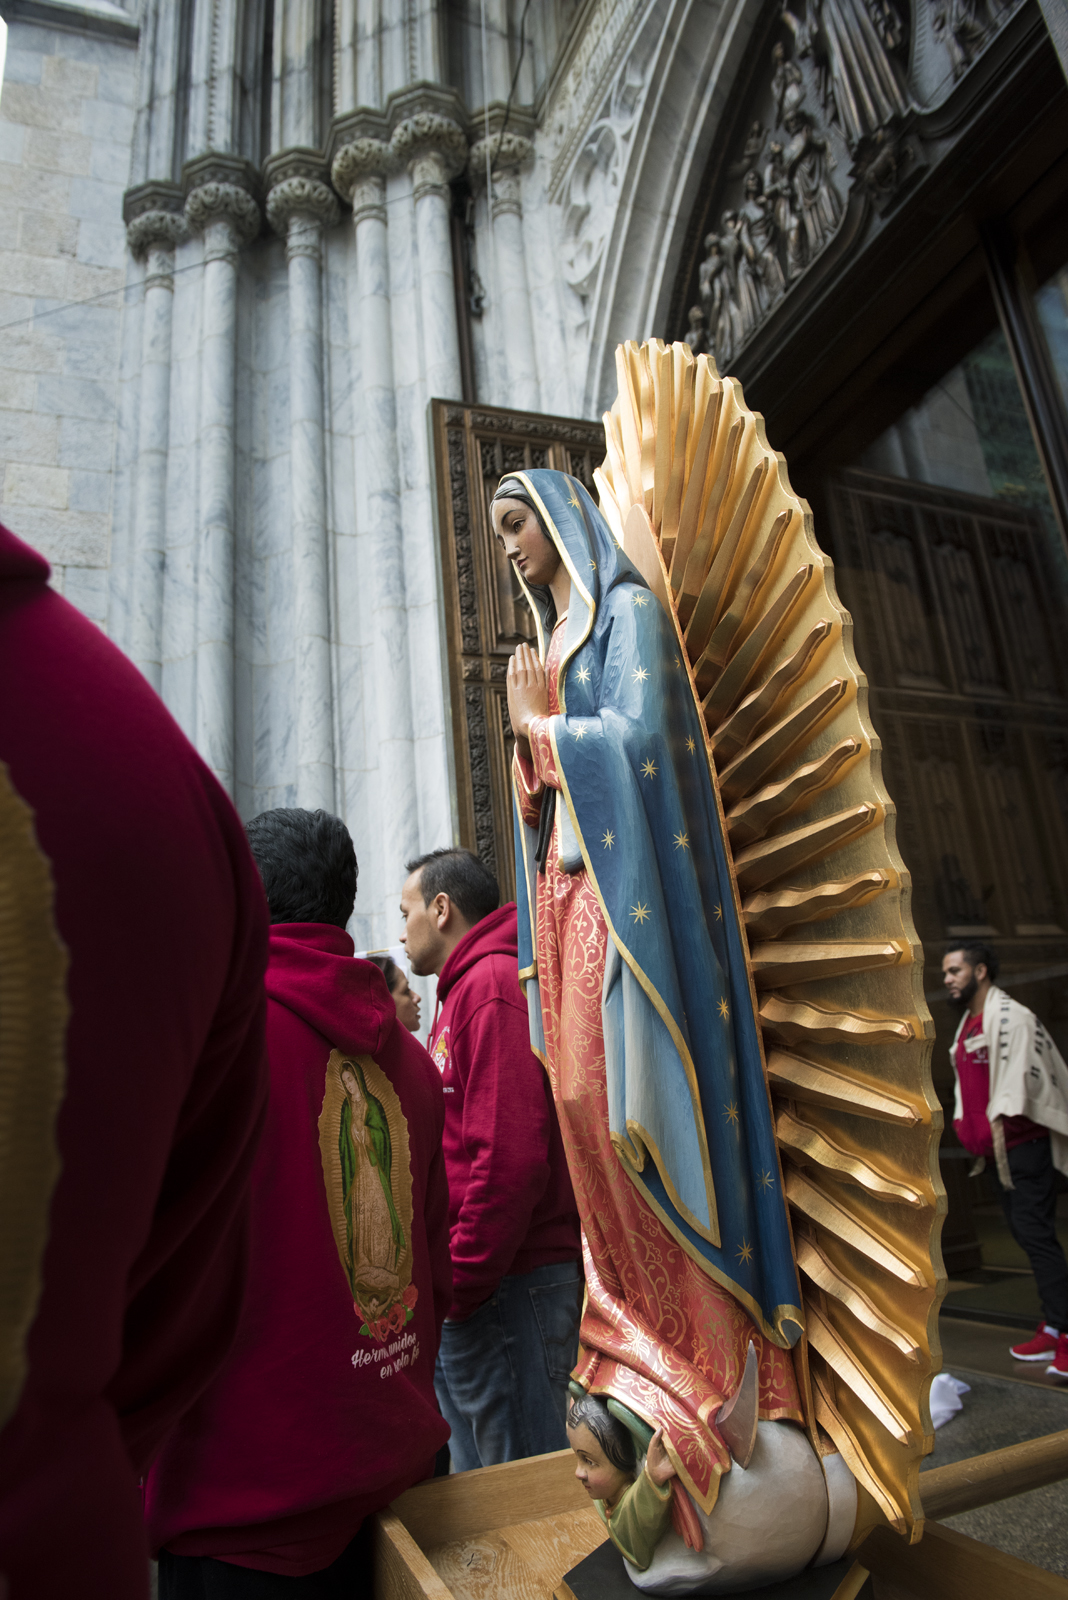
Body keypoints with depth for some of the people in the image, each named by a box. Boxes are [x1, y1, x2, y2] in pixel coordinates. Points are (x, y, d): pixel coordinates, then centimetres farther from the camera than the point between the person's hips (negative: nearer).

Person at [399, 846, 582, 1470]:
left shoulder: (493, 986, -15)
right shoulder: (466, 990, 18)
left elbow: (510, 1158, -24)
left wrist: (458, 1287, -17)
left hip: (506, 1292, -10)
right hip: (472, 1289, 10)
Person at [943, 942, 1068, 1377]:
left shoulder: (1011, 1016, -12)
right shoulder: (967, 1025, 15)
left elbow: (1019, 1072, -21)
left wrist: (1001, 1119, -27)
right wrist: (965, 1123, 15)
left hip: (1024, 1142, -9)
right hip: (999, 1147, 9)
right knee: (1025, 1234, 11)